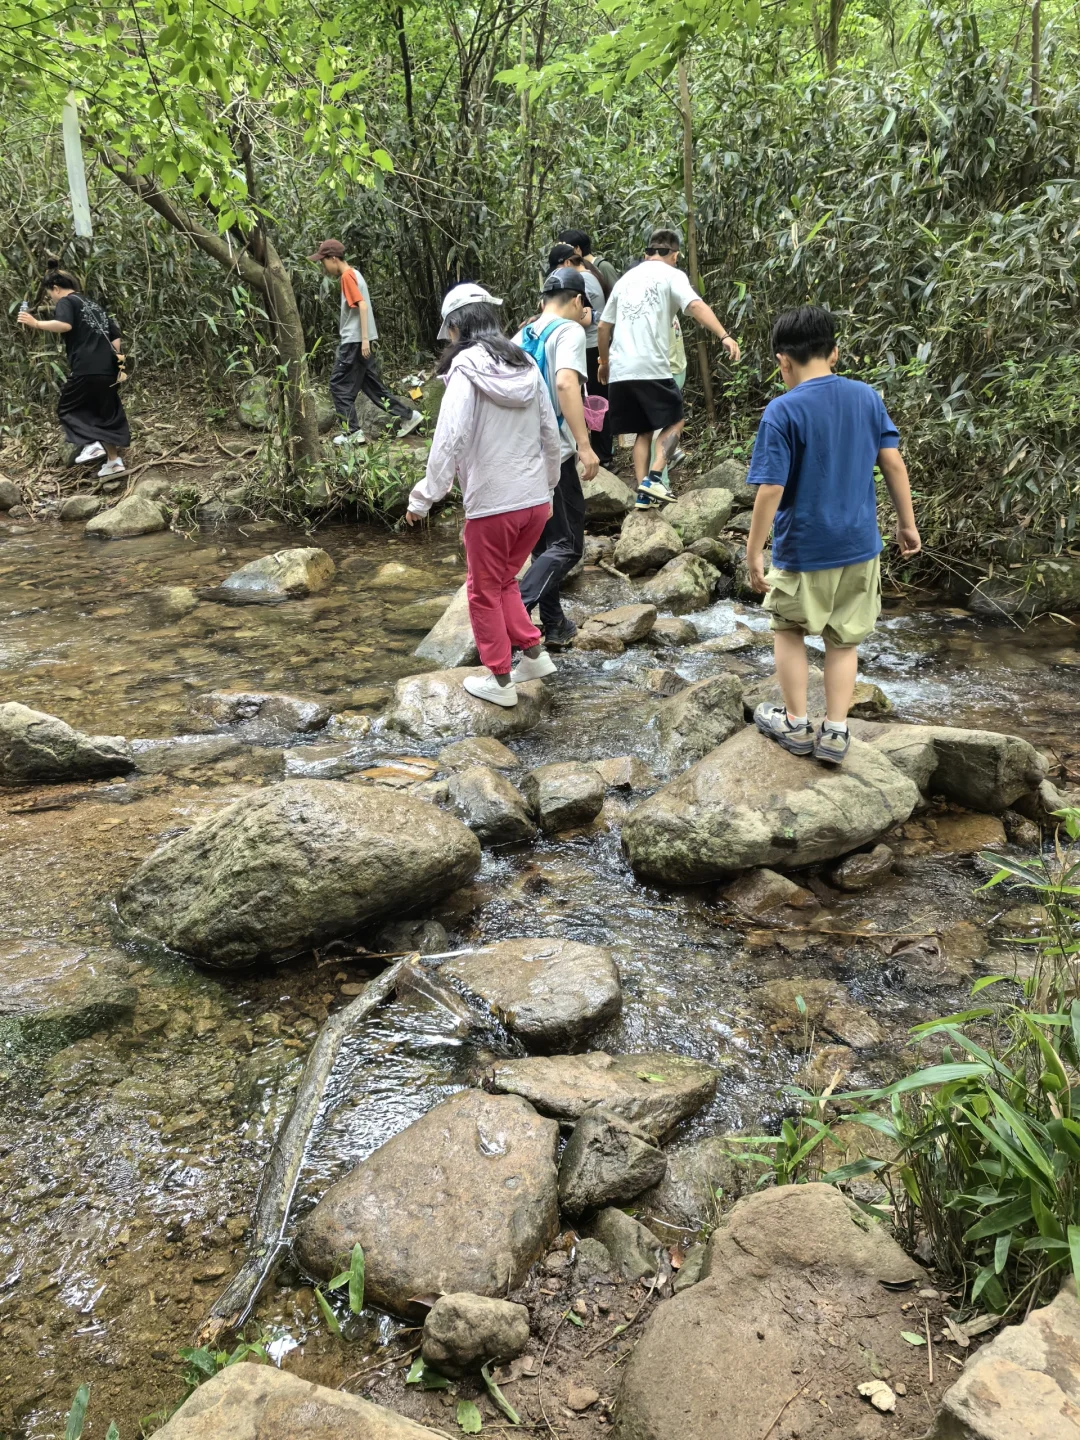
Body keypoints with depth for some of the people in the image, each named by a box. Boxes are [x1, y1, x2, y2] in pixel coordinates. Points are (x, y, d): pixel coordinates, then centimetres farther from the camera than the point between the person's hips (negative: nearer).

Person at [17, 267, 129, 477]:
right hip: (109, 369, 7)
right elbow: (115, 336, 23)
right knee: (107, 414, 13)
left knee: (67, 409, 8)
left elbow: (65, 325, -21)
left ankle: (92, 444, -12)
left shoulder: (66, 301, 1)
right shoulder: (94, 306, 25)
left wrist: (37, 324, -13)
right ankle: (114, 461, 9)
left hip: (87, 368, -7)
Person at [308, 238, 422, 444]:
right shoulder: (353, 274, 17)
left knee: (339, 385, -4)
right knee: (371, 385, 12)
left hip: (354, 341, -10)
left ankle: (353, 432, -2)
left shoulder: (347, 275, -12)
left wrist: (364, 339, -24)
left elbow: (362, 305, -21)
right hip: (356, 340, 10)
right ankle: (408, 416, 12)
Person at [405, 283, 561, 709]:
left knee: (485, 592, 11)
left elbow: (449, 439, -19)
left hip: (491, 503, -6)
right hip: (534, 499, 6)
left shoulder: (466, 370, -12)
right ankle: (533, 653, 22)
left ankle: (500, 680, 18)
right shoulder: (527, 366, 6)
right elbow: (550, 435, 11)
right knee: (505, 580, 25)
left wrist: (424, 498, -13)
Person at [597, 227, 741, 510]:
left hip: (619, 371, 6)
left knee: (643, 431, 15)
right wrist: (724, 336, -24)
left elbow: (603, 327, 23)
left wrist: (604, 363, 36)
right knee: (674, 422, 9)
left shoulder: (627, 278, 20)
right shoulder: (672, 275, 4)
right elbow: (695, 305, -15)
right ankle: (653, 479, -9)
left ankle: (644, 492, 6)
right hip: (651, 368, -5)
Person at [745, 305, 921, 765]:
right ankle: (835, 732, 16)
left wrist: (753, 552, -10)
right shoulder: (866, 397, -1)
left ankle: (796, 724, 23)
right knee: (845, 639, 15)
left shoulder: (782, 411, -15)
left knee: (788, 628, 18)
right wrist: (907, 523, 12)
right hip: (860, 546, 4)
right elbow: (893, 462, 2)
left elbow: (771, 489, -18)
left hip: (804, 550, -4)